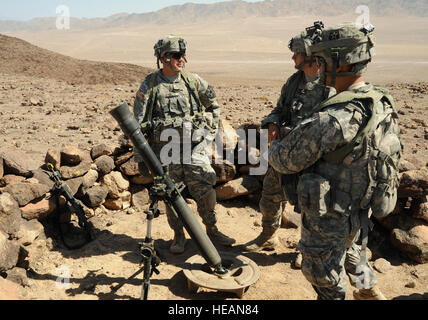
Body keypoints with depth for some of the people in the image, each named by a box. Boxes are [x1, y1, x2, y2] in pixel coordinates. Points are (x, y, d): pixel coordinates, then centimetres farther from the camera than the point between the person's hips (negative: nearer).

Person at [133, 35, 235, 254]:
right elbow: (139, 124, -3)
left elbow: (213, 104, 20)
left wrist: (211, 129, 14)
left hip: (194, 148, 2)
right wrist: (140, 157, -4)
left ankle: (212, 230, 24)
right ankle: (179, 235, 26)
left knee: (206, 191, 3)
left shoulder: (193, 81, 4)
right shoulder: (150, 85, -4)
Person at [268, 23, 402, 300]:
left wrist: (275, 147, 1)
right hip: (360, 211, 8)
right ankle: (370, 292, 59)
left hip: (330, 217, -8)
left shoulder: (332, 119, -33)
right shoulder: (383, 103, -5)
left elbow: (285, 161, -24)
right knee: (350, 250, 35)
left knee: (325, 277, 16)